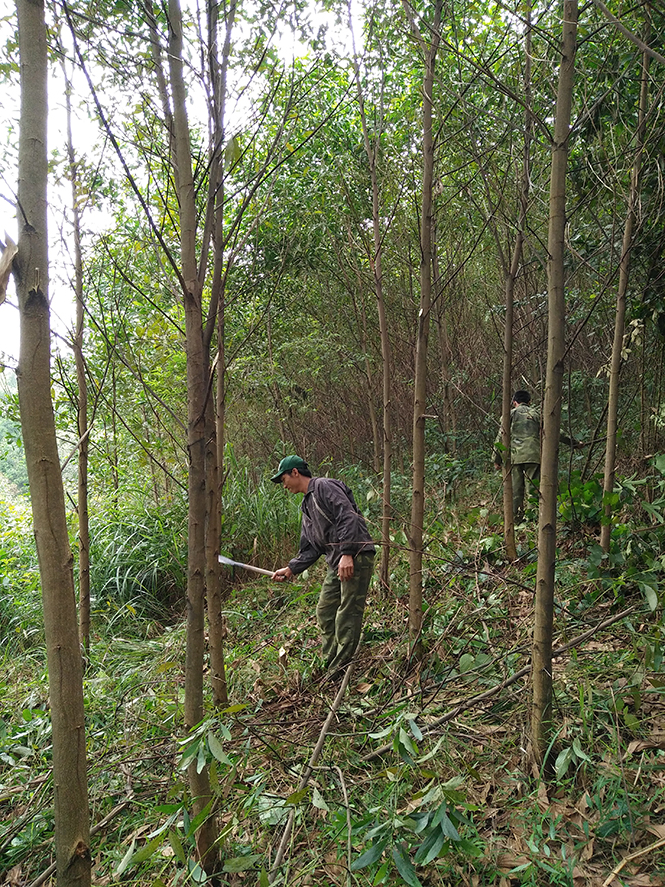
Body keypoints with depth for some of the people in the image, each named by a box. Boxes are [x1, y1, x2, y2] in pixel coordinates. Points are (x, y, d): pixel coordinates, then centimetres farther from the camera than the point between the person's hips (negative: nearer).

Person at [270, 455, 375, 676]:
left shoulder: (324, 487, -5)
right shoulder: (307, 506, 24)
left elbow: (348, 517, -18)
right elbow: (310, 549, 23)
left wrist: (347, 554, -24)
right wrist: (291, 569, 12)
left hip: (356, 558, -10)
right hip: (336, 564, 10)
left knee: (347, 614, -7)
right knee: (324, 612, 11)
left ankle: (340, 668, -1)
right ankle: (330, 663, 21)